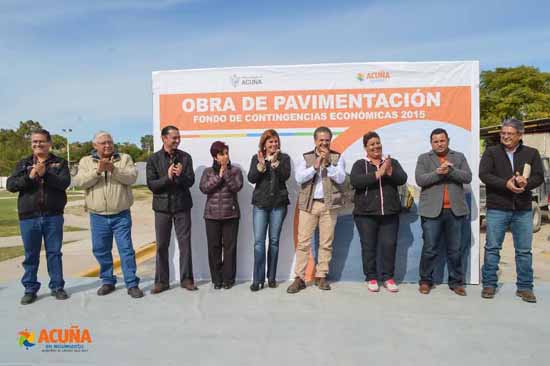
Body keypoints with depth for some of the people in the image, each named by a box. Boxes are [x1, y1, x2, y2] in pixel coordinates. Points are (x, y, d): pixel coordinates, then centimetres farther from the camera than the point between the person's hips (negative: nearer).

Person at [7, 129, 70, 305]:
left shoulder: (60, 162, 4)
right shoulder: (23, 163, 9)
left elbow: (64, 183, -11)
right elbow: (10, 185, -1)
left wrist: (45, 174, -22)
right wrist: (29, 177, -16)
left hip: (53, 216, -1)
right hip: (28, 217, 1)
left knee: (54, 253, 7)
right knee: (31, 255, 9)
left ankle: (57, 286, 18)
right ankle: (30, 289, 21)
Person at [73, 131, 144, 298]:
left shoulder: (125, 158, 4)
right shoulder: (86, 161, 8)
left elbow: (131, 177, -11)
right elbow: (80, 182, -7)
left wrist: (113, 169, -23)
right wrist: (98, 170, -19)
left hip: (121, 215, -2)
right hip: (98, 216, 2)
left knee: (126, 249, -1)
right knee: (101, 250, 11)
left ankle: (132, 284, 6)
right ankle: (107, 281, 28)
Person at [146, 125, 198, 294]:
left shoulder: (185, 157, 2)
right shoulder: (153, 159, 1)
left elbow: (190, 181, -3)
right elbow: (151, 184, -5)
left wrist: (181, 175, -23)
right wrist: (167, 177, -20)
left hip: (182, 206, 0)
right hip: (162, 206, 0)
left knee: (185, 243, 3)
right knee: (162, 245, 6)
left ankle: (186, 279, 15)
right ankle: (161, 281, 18)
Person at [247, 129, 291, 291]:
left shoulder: (284, 158, 6)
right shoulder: (256, 158, 8)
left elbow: (285, 176, -9)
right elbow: (251, 178, -3)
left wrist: (275, 162, -18)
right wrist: (261, 164, -16)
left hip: (278, 203, 0)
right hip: (260, 203, 0)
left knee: (274, 241, 5)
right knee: (258, 241, -5)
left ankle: (271, 277, 15)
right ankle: (257, 279, 0)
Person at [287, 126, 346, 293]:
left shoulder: (337, 157, 7)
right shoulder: (305, 157, 8)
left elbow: (340, 178, -6)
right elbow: (299, 178, -6)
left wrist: (327, 163, -13)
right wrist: (315, 166, -14)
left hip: (329, 205, 0)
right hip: (308, 204, 0)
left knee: (326, 242, 4)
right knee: (303, 242, -1)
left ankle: (321, 276, 15)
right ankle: (299, 278, 4)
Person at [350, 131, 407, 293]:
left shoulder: (392, 162, 12)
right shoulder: (360, 164, 4)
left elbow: (402, 179, -2)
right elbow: (354, 181, -15)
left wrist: (389, 171, -20)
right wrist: (378, 174, -19)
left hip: (390, 213, 2)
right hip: (366, 213, -2)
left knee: (389, 245, 2)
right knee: (368, 246, 3)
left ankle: (388, 277, 16)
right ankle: (371, 278, 16)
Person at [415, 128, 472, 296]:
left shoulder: (459, 157, 13)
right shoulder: (424, 158, 7)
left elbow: (467, 177, -1)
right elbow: (420, 180, -7)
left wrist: (451, 170, -16)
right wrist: (438, 172, -19)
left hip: (455, 210, 2)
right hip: (432, 210, -2)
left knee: (455, 250, 9)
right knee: (430, 249, 2)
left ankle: (456, 282, 21)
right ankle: (425, 281, 15)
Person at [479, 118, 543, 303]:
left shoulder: (531, 153, 9)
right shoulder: (491, 152, 4)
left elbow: (539, 176, 1)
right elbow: (484, 174, -8)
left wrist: (526, 182, -20)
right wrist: (506, 184, -21)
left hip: (523, 210, 2)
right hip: (497, 209, -1)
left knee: (524, 251, 7)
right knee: (492, 248, 4)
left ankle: (525, 287, 19)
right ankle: (489, 284, 15)